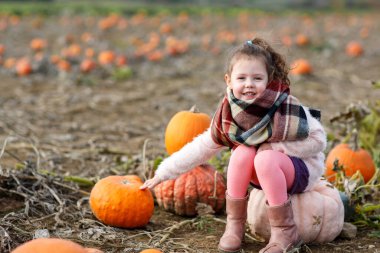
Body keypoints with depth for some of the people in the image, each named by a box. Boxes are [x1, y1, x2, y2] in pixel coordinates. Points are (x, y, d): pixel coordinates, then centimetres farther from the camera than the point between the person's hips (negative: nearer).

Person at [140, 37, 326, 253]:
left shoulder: (288, 108, -25)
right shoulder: (228, 116, -12)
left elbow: (319, 140, -15)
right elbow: (200, 148, -5)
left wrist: (279, 147, -24)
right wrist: (163, 174, -5)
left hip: (303, 168, -4)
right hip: (268, 175, 4)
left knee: (265, 160, -33)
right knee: (243, 152, -26)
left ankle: (286, 233, -19)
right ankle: (235, 225, -12)